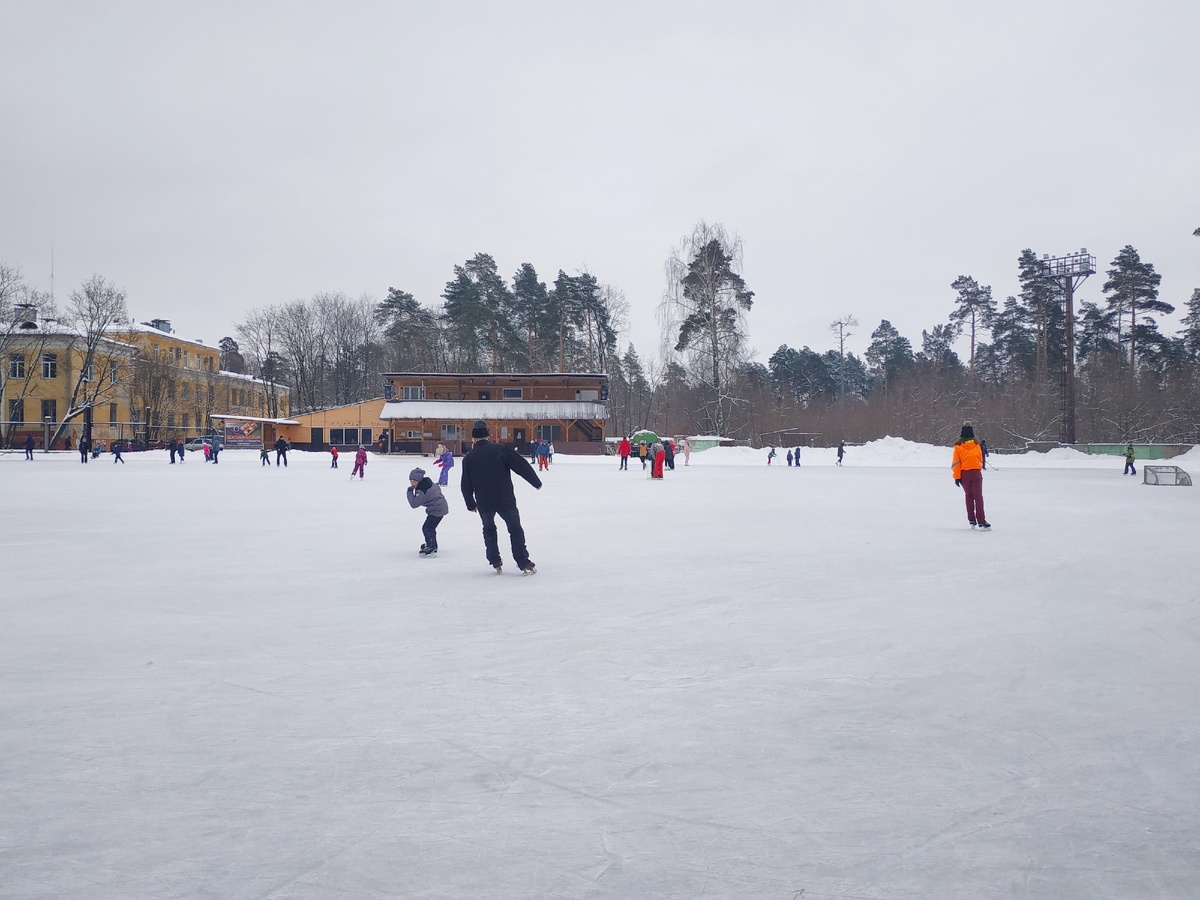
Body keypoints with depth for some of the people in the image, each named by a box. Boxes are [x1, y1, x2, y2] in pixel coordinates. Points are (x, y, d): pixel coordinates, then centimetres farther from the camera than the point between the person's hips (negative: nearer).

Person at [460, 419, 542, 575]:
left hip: (484, 503, 2)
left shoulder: (468, 458, 1)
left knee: (489, 530, 24)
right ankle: (524, 563, 3)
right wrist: (536, 482, 5)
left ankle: (495, 563, 21)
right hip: (505, 499, -2)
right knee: (515, 529, 10)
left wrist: (471, 504, 19)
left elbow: (466, 485, 6)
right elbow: (521, 465, -6)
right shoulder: (501, 449, -5)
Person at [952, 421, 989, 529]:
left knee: (969, 496, 16)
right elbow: (980, 459, 12)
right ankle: (981, 522, -12)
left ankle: (971, 520, 16)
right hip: (976, 473, -1)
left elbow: (956, 463, -7)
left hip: (964, 474, 1)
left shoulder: (958, 446, -5)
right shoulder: (976, 445, -1)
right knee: (978, 496, -2)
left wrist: (957, 476, -2)